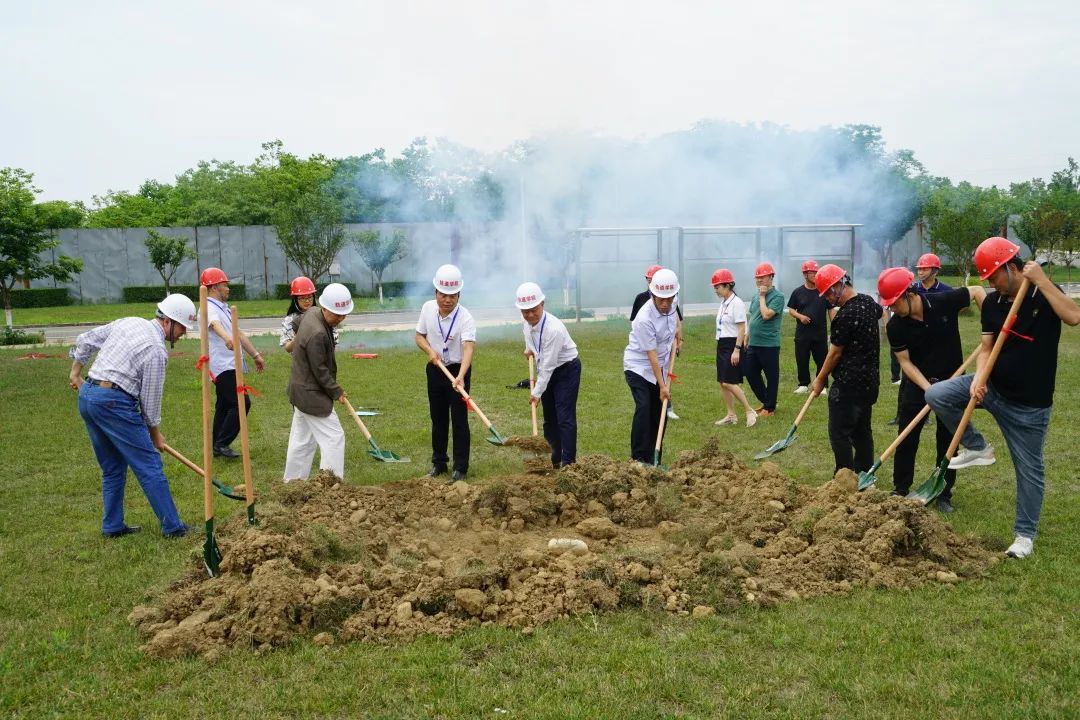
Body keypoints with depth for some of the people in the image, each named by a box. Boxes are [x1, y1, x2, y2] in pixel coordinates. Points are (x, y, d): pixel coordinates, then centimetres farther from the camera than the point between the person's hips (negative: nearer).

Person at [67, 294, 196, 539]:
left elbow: (85, 340, 20)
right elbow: (151, 397, -5)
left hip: (86, 395, 9)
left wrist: (75, 372, 32)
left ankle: (112, 526, 23)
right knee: (149, 466, -3)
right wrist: (155, 432, 8)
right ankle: (172, 527, 1)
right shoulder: (156, 349, -12)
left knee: (113, 468, 18)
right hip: (114, 403, -9)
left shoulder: (128, 322, 12)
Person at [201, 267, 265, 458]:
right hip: (223, 366, -10)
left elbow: (239, 334, 26)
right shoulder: (209, 308, -13)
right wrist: (227, 337, -57)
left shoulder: (223, 308, 20)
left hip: (229, 365, 10)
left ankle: (218, 447, 18)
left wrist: (255, 355, 27)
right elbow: (215, 325, -36)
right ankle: (222, 444, -8)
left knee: (224, 405, 12)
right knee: (241, 403, -14)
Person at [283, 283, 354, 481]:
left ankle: (292, 481, 28)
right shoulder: (317, 334, -28)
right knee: (334, 437, -5)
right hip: (312, 395, -10)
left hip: (301, 390, 10)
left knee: (301, 439, 18)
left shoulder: (310, 316, 3)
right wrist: (336, 392, -11)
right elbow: (320, 371, -22)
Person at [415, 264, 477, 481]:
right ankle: (438, 463, 27)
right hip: (435, 369, 5)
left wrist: (460, 376, -51)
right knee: (438, 419, 14)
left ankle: (460, 468, 8)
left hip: (458, 370, -5)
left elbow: (468, 348, -35)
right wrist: (430, 351, -16)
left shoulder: (465, 317, -23)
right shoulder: (428, 308, -7)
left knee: (459, 420, -2)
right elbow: (419, 336, 6)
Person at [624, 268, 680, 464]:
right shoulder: (645, 319, -29)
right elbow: (652, 356, -25)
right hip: (638, 367, -7)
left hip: (659, 368, 7)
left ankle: (652, 459, 13)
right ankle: (638, 458, -14)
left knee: (660, 412, 5)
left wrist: (676, 337, 8)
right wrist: (662, 386, -22)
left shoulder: (670, 305, -8)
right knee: (644, 408, -20)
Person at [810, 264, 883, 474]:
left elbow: (835, 353, -14)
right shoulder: (869, 302, 5)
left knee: (839, 433, -2)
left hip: (848, 384, -9)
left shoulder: (845, 316, -22)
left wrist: (819, 380, 0)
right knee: (862, 431, 17)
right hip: (870, 380, 9)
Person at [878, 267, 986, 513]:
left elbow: (977, 291, -2)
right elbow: (905, 362, -14)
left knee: (948, 440, 7)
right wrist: (928, 389, -25)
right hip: (917, 384, 0)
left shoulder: (944, 302, -19)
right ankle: (900, 490, 17)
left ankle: (944, 494, 19)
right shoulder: (895, 327, -17)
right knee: (906, 439, 3)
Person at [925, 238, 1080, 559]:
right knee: (936, 395, -14)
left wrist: (1041, 279, -31)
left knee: (1029, 469, 6)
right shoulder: (992, 302, 0)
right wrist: (978, 378, -16)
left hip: (1029, 404, -4)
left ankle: (1025, 534, 22)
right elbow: (986, 346, 2)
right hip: (993, 388, 4)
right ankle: (977, 448, 6)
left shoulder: (1045, 294, -12)